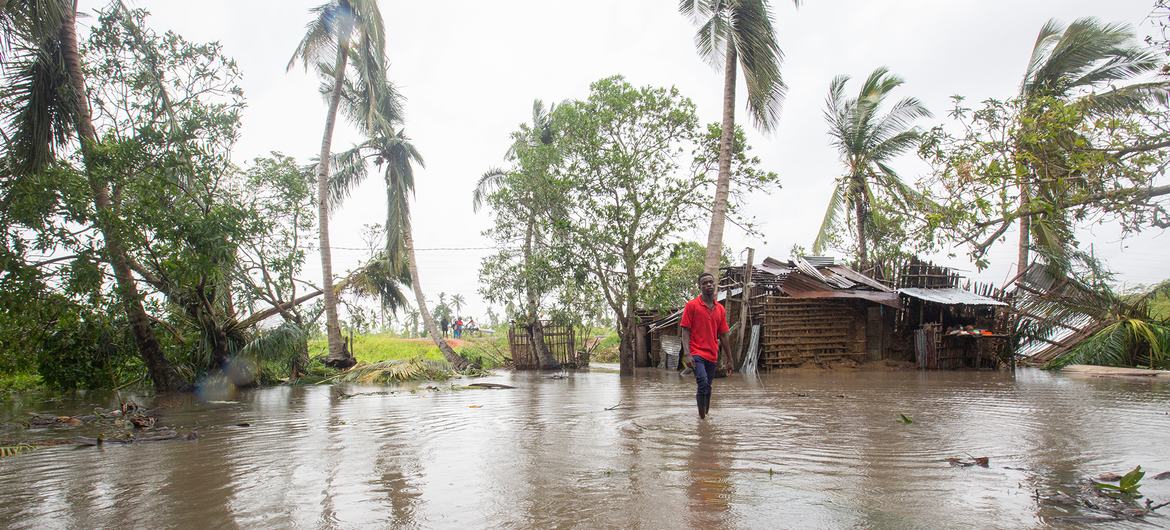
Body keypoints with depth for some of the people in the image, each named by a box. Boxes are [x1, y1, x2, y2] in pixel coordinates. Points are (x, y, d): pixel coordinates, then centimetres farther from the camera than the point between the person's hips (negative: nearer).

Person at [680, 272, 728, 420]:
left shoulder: (720, 309, 11)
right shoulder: (692, 306, -2)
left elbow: (723, 336, 16)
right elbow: (685, 331, -5)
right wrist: (687, 353, -17)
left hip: (712, 356, 5)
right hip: (697, 354, -5)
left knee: (707, 388, 11)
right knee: (703, 383, -22)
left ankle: (705, 415, 26)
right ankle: (702, 417, -10)